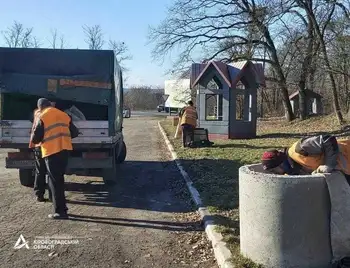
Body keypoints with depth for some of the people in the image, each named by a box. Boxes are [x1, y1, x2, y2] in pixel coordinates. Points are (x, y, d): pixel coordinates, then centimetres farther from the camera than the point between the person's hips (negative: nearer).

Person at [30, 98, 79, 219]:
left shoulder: (43, 117, -6)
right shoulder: (64, 115, 11)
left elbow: (35, 139, -6)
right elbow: (75, 133, 13)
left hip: (52, 152, -6)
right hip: (64, 150, 6)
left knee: (55, 182, 1)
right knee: (59, 180, 18)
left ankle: (60, 211, 1)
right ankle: (61, 207, 24)